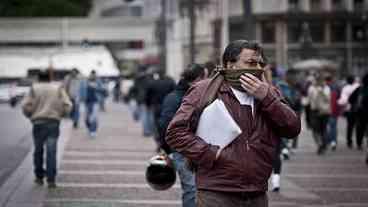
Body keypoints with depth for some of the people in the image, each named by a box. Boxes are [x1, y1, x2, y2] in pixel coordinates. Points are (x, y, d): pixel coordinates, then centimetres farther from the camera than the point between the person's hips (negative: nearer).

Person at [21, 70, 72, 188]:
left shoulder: (34, 89, 5)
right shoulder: (58, 89, 8)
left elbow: (26, 106, -5)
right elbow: (67, 106, 0)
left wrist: (30, 115, 14)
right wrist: (60, 114, 18)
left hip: (38, 122, 0)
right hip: (54, 122, 0)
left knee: (38, 151, 14)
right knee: (51, 152, -3)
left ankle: (39, 177, 19)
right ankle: (51, 179, -9)